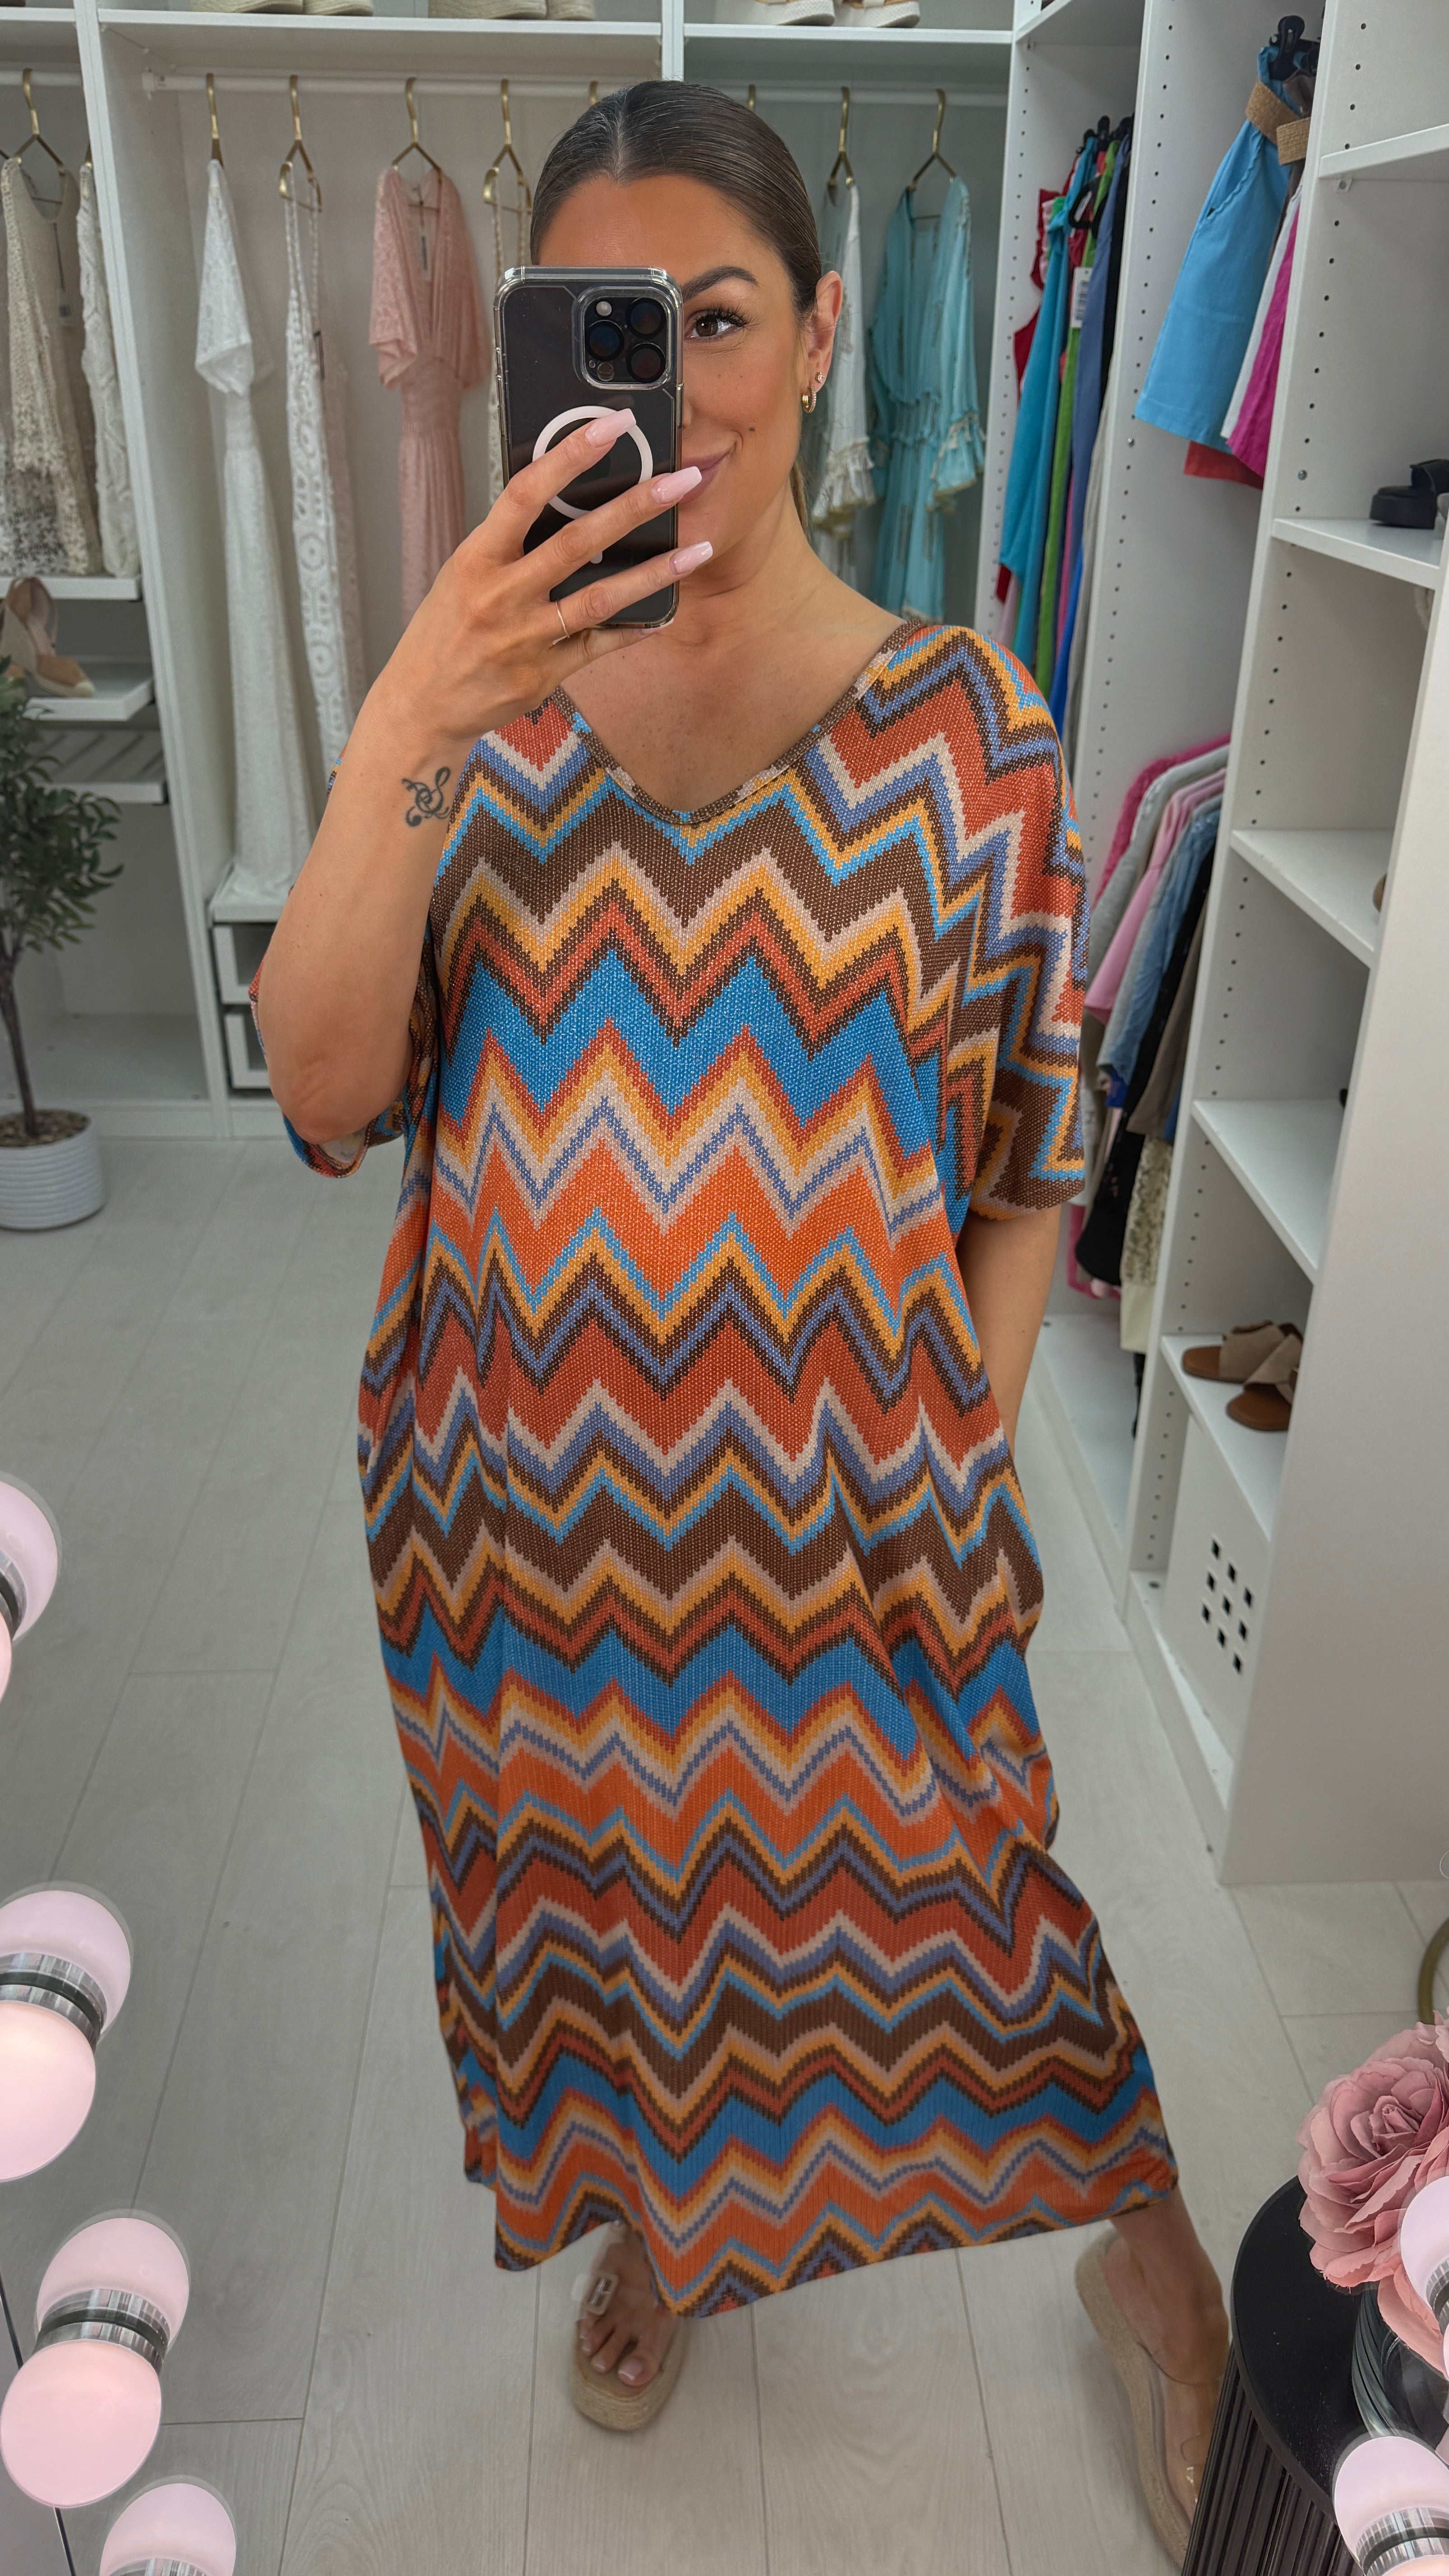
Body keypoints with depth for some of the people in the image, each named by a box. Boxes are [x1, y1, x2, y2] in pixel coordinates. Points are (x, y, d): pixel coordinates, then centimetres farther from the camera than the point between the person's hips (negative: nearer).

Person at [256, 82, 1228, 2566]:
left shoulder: (964, 721, -8)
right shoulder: (481, 694, -3)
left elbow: (1027, 1166, -4)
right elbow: (325, 1100, -14)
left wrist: (969, 1475, -8)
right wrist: (406, 730, -27)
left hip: (845, 1503, -2)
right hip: (533, 1492, 3)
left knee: (915, 1895, 14)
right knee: (589, 1888, 23)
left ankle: (1150, 2261, 48)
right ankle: (652, 2210, 57)